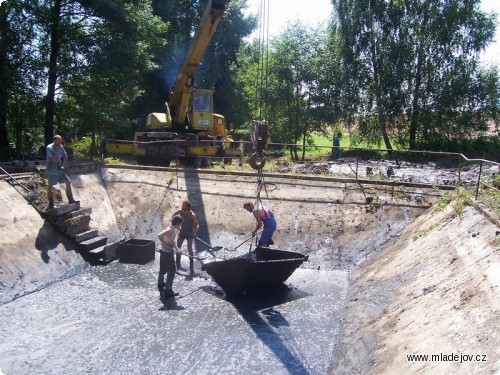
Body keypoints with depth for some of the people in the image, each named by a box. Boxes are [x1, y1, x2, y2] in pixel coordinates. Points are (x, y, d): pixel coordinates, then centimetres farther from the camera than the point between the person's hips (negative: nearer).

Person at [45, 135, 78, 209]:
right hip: (52, 171, -6)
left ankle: (71, 200, 11)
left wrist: (63, 166, 1)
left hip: (59, 170, 6)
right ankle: (51, 204, 10)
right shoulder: (49, 148, -16)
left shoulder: (61, 147, 1)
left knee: (68, 182, 3)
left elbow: (65, 157, 11)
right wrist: (57, 151, -24)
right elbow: (53, 159, -22)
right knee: (50, 186, 2)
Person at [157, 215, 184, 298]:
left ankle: (161, 284, 46)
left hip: (164, 252, 9)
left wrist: (176, 248, 5)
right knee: (171, 272, -1)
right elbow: (159, 235, -37)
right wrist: (165, 243, -27)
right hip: (167, 253, -9)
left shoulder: (172, 229, 5)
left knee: (163, 269, 26)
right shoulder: (170, 230, -23)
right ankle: (168, 291, 6)